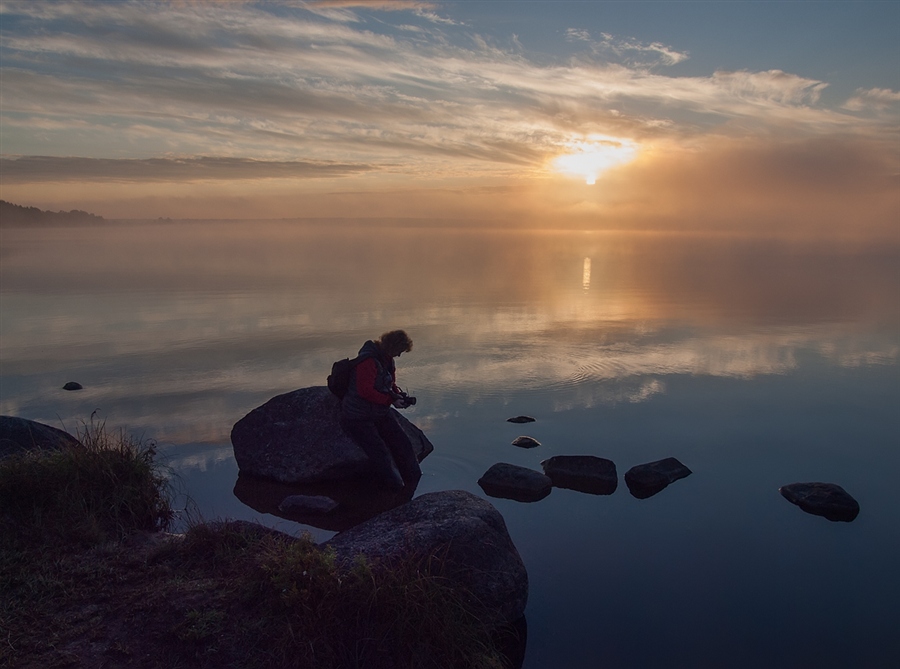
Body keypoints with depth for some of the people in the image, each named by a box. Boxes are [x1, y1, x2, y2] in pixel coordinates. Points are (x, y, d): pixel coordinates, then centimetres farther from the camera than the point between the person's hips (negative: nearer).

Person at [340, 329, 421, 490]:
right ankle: (399, 491, 1)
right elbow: (366, 391, -29)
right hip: (359, 418, -9)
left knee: (403, 445, 1)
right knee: (381, 456, -13)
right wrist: (392, 400, -24)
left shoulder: (387, 359, 6)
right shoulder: (368, 360, -24)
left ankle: (418, 485, 11)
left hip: (381, 413, 9)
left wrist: (399, 394, -3)